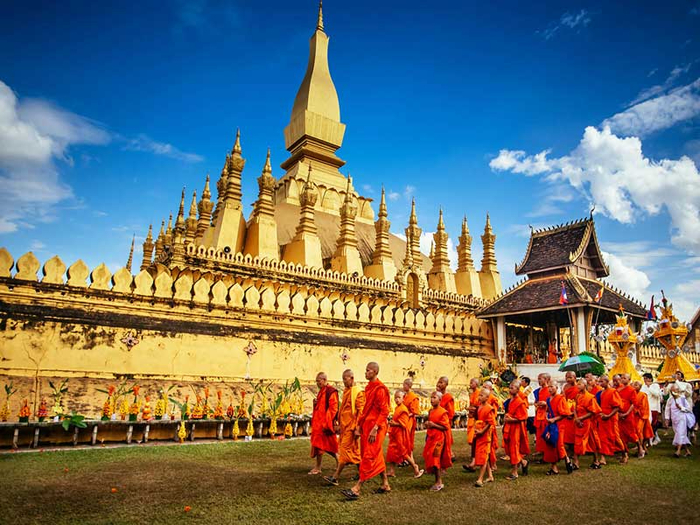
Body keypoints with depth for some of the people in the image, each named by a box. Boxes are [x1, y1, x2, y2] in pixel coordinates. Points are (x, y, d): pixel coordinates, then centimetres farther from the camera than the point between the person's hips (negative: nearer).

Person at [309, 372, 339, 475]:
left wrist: (326, 424, -21)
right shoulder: (321, 392, 16)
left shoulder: (331, 392, -13)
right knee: (318, 444, 10)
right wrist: (315, 404, 3)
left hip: (325, 423, -9)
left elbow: (333, 409, -18)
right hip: (318, 422, 9)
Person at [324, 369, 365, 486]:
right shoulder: (346, 391, 14)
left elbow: (360, 411, -15)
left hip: (351, 426, -8)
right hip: (344, 425, 8)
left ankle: (336, 477, -5)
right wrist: (339, 424, 19)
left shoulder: (358, 392, -12)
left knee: (345, 449, -7)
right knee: (354, 450, 13)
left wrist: (357, 428, -18)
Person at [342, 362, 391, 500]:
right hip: (366, 426, 9)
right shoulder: (368, 388, 13)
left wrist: (375, 428, -22)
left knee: (369, 457, -7)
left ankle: (357, 489, -7)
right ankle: (385, 485, 27)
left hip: (375, 428, -9)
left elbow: (384, 411, -18)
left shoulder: (380, 389, -14)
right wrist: (359, 425, 16)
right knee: (377, 457, 15)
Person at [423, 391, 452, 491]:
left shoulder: (443, 412, -12)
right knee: (430, 459, 10)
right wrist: (427, 424, 5)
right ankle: (437, 481, 22)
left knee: (435, 459, -8)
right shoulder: (431, 411, 11)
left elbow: (445, 427, -14)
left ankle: (439, 482, 3)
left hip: (439, 438, -8)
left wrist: (433, 425, -20)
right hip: (431, 438, 8)